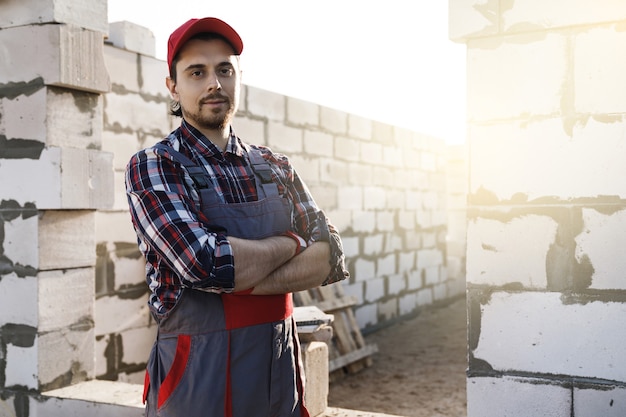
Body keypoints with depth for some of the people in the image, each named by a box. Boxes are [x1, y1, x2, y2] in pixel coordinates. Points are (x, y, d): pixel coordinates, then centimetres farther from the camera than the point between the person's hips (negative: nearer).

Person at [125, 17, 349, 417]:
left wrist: (239, 279, -19)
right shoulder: (151, 167, -9)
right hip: (198, 373, -4)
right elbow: (205, 263, -24)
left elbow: (330, 259, -5)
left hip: (282, 367, 4)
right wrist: (292, 243, -8)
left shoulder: (276, 167, 5)